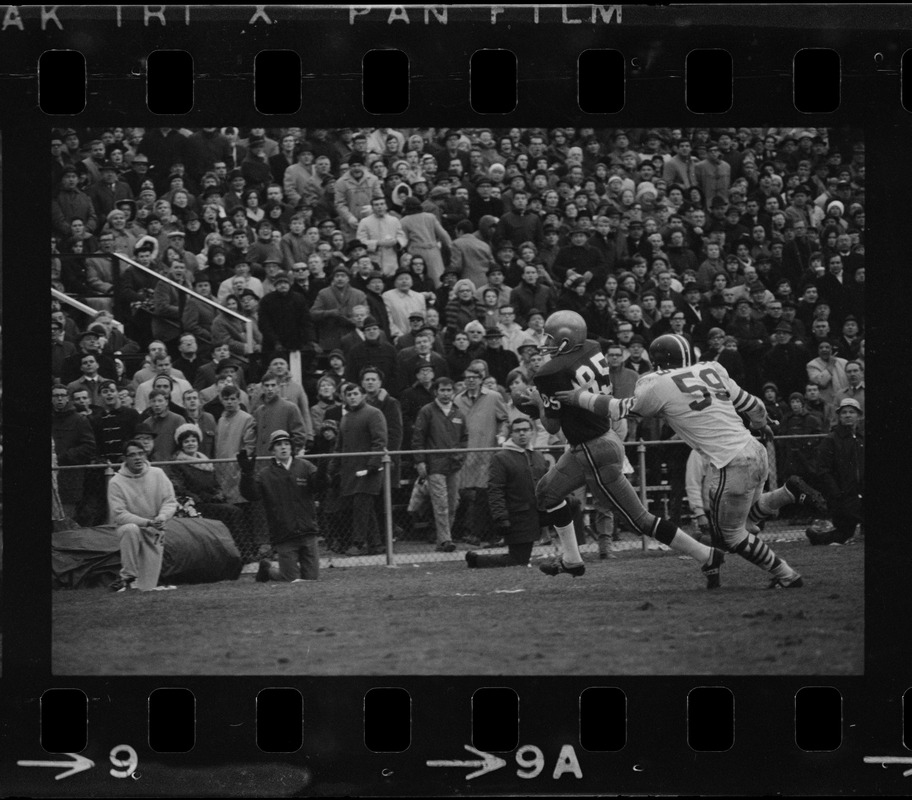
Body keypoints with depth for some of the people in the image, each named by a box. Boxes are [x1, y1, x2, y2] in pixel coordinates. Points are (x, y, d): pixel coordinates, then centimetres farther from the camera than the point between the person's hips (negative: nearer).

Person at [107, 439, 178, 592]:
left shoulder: (157, 474, -1)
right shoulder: (116, 482, -10)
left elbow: (170, 501, -2)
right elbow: (119, 515, -16)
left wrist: (162, 517, -25)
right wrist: (147, 522, -26)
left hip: (154, 533, 2)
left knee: (147, 588, -9)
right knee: (131, 529, -41)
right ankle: (128, 576, -24)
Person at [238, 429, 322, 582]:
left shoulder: (304, 467, 6)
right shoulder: (265, 474, 2)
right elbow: (251, 494, -10)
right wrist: (246, 472, -22)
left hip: (307, 533, 2)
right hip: (283, 538, -2)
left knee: (312, 577, 4)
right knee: (292, 578, -1)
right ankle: (267, 568, 29)